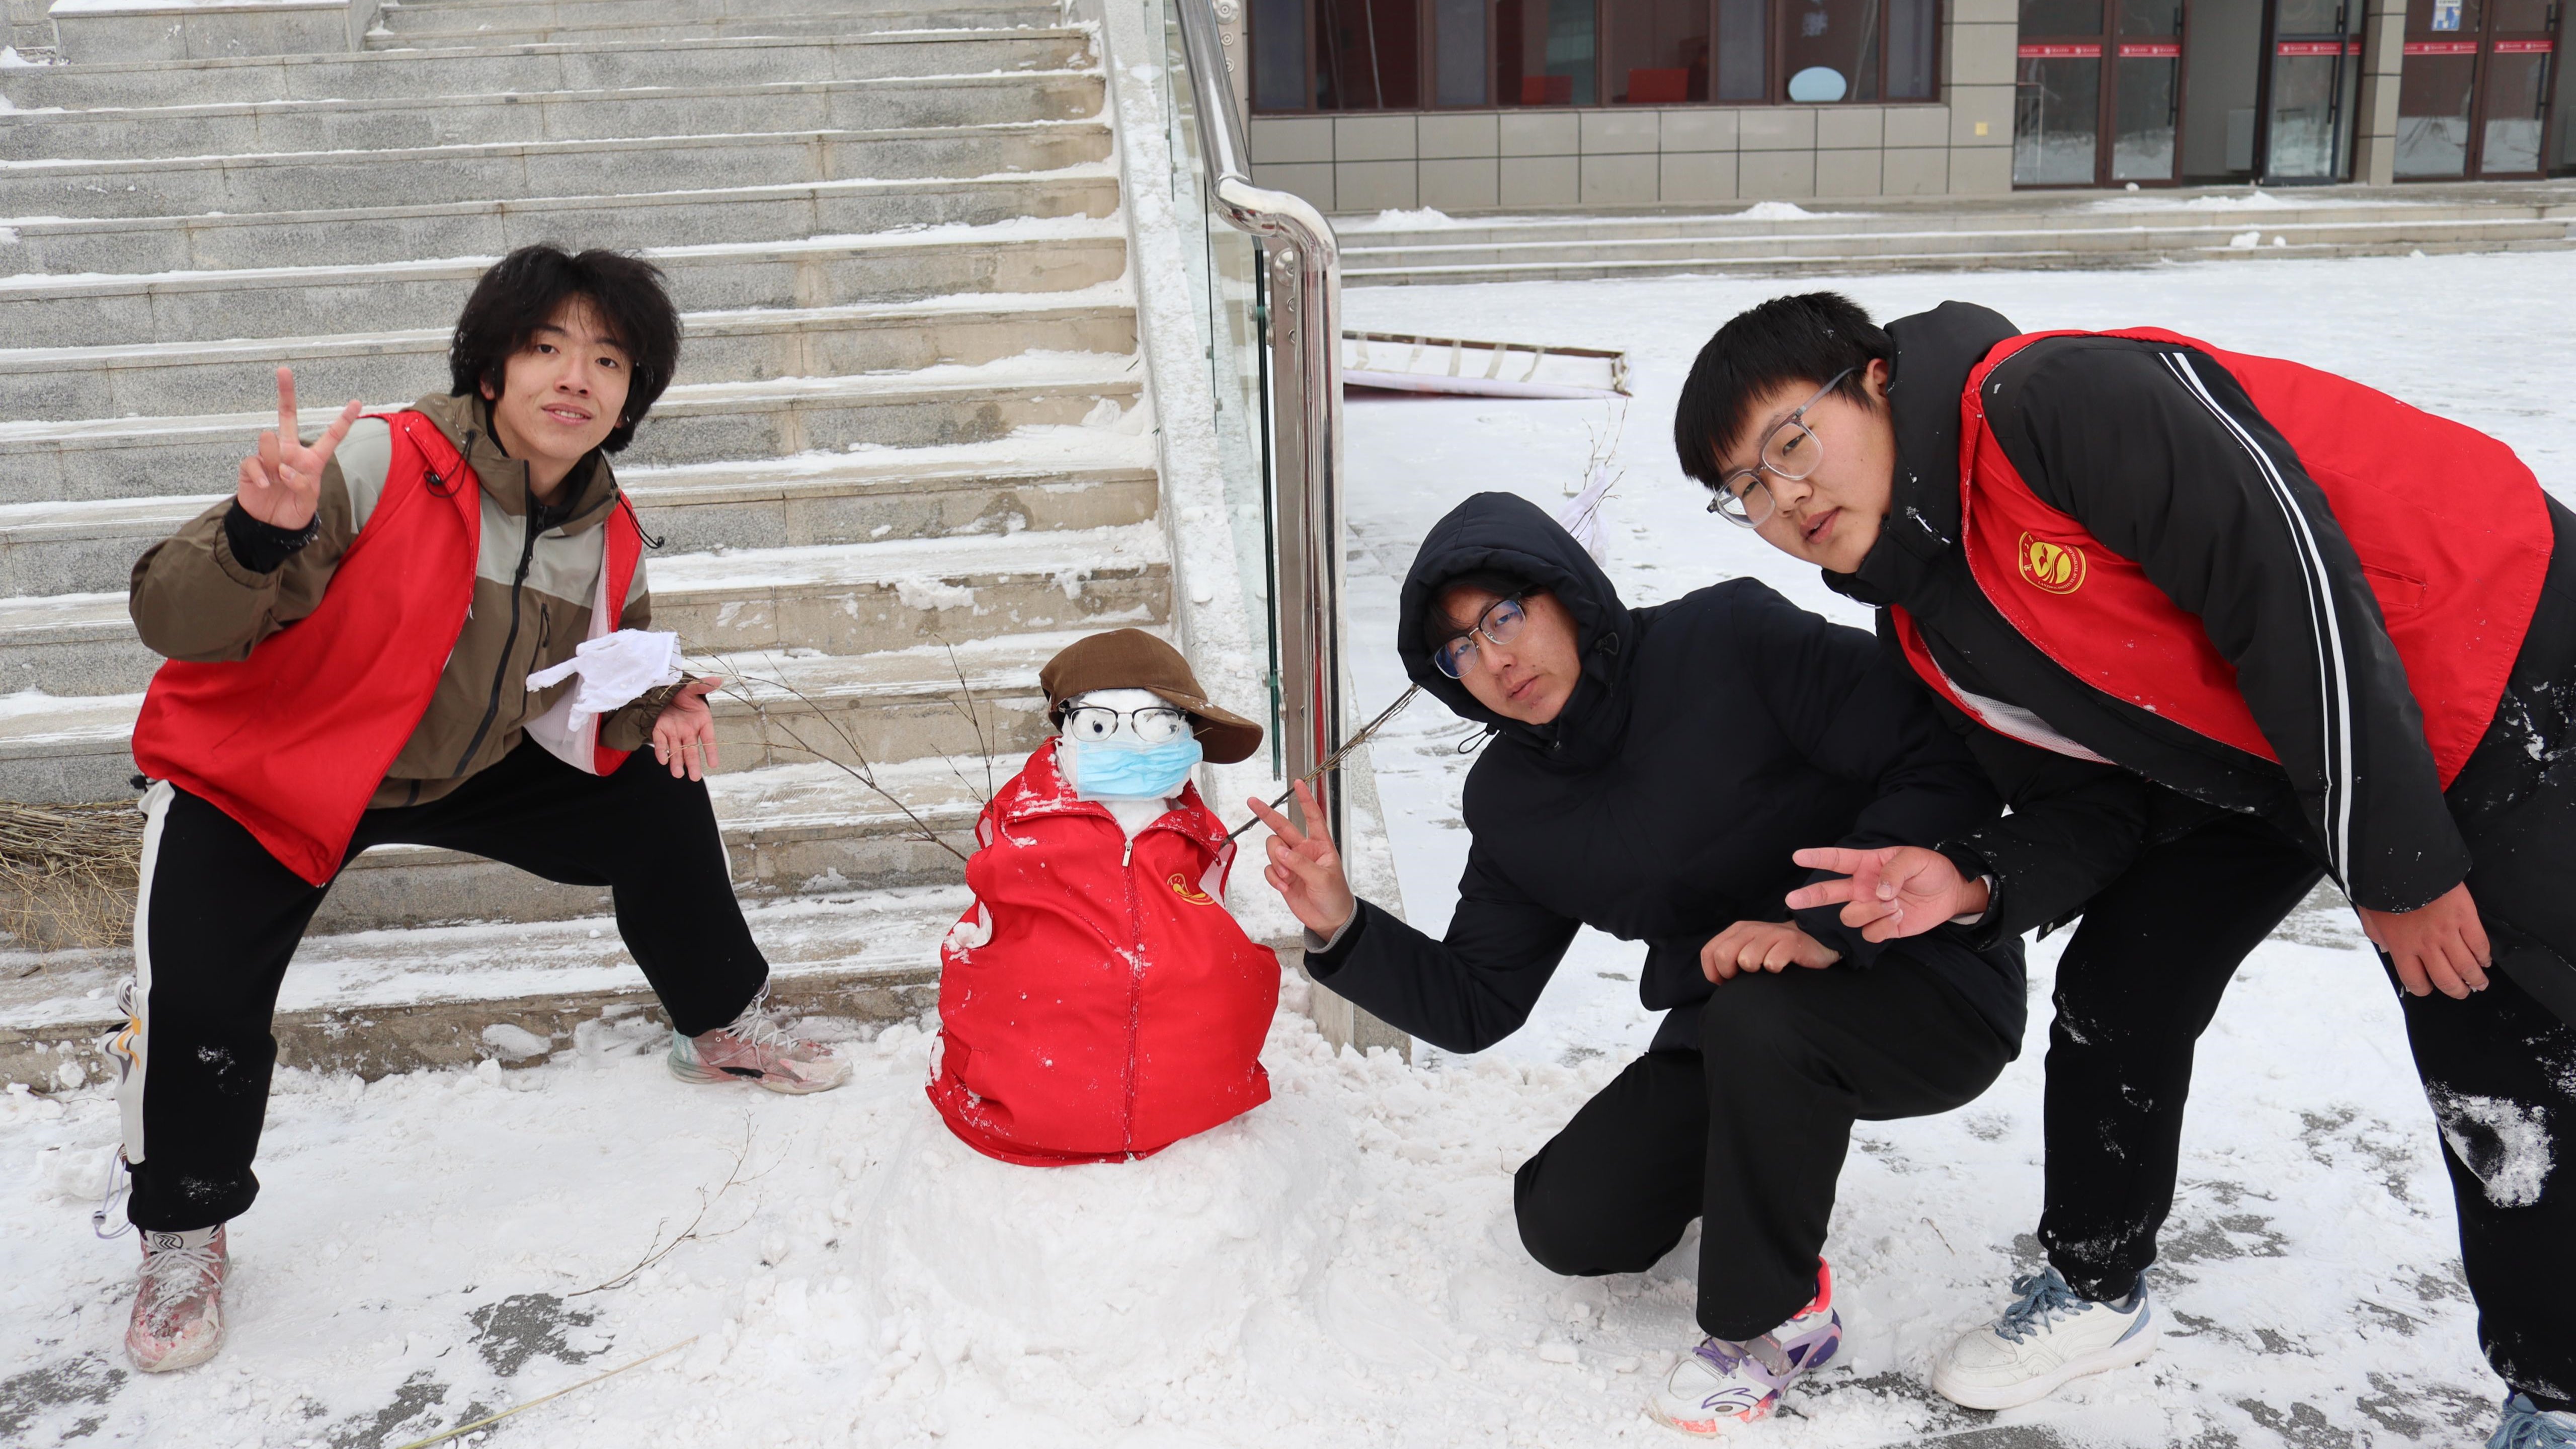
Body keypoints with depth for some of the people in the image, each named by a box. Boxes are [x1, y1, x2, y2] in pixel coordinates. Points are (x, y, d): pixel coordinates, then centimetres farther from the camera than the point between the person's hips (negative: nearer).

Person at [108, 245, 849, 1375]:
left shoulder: (610, 542, -9)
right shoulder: (378, 465, -30)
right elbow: (176, 624, -32)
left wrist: (661, 712, -13)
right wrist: (261, 538, -52)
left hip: (463, 771, 6)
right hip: (258, 773, -5)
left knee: (657, 801, 2)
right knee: (198, 1000, -23)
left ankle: (718, 1028, 28)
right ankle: (182, 1231, 8)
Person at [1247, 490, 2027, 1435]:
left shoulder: (1733, 639, -19)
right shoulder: (1510, 802, 0)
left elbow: (1947, 764, -23)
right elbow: (1473, 1006, 2)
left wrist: (1830, 923, -32)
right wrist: (1343, 929, -13)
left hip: (1928, 984, -6)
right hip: (1729, 1037, 6)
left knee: (1755, 1014, -36)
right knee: (1566, 1221, -3)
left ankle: (1774, 1323, -11)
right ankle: (1766, 1157, 27)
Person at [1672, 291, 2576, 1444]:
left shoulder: (2058, 401, -28)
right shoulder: (1928, 628, -2)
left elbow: (2296, 580, -30)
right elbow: (2098, 808, 1)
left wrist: (2395, 864, -25)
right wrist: (1978, 879, -21)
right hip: (2255, 752, 8)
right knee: (2117, 991, 6)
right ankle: (2093, 1289, 28)